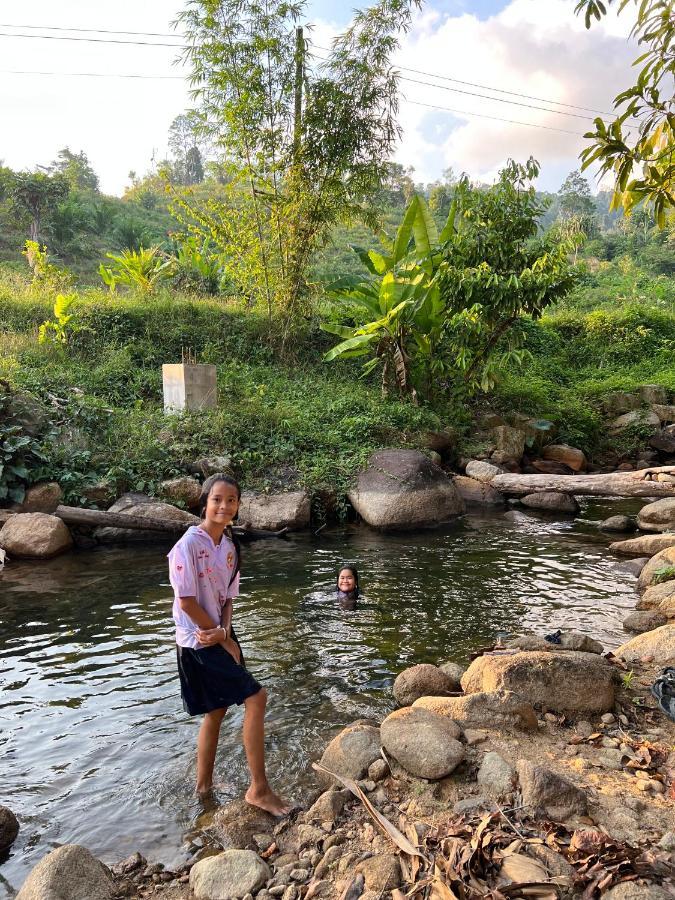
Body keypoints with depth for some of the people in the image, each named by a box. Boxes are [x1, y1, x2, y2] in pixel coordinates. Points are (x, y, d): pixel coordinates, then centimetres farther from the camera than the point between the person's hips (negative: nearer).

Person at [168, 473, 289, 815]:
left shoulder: (229, 545, 5)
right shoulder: (189, 544, -18)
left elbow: (228, 597, 7)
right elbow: (186, 601, -19)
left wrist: (224, 632, -12)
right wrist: (225, 640, -12)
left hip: (221, 638, 8)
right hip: (199, 642, -7)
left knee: (216, 711, 16)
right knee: (256, 697, -10)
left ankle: (204, 786, 33)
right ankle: (259, 788, 3)